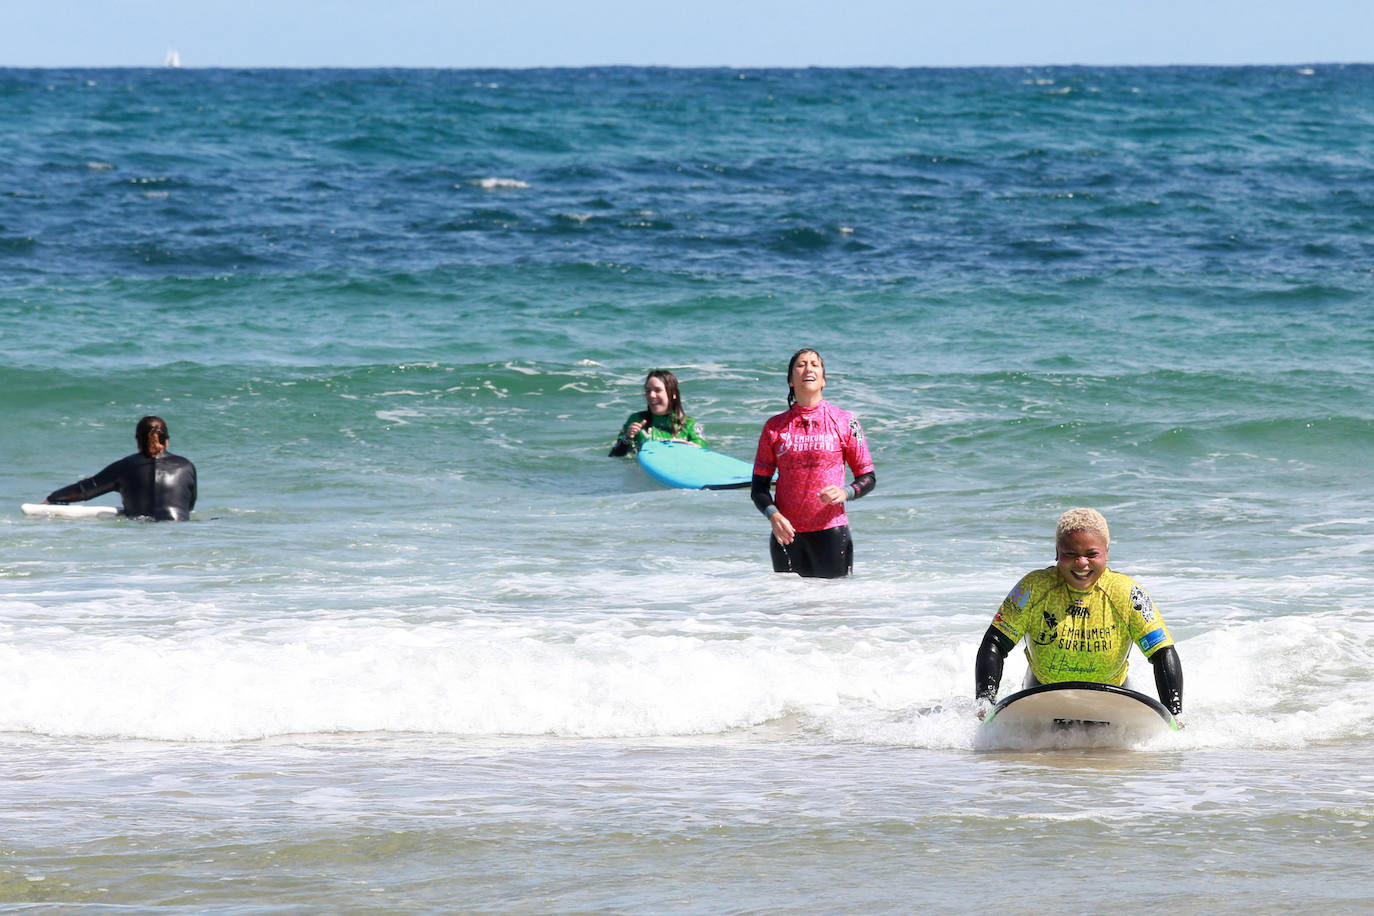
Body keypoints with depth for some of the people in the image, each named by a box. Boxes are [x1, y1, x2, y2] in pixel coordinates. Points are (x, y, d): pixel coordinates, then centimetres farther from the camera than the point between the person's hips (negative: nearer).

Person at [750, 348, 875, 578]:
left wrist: (844, 493, -15)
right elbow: (759, 487, 7)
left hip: (831, 532, -2)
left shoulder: (844, 421, 3)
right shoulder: (775, 427, 7)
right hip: (787, 533, 2)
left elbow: (868, 479, 6)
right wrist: (773, 515, -12)